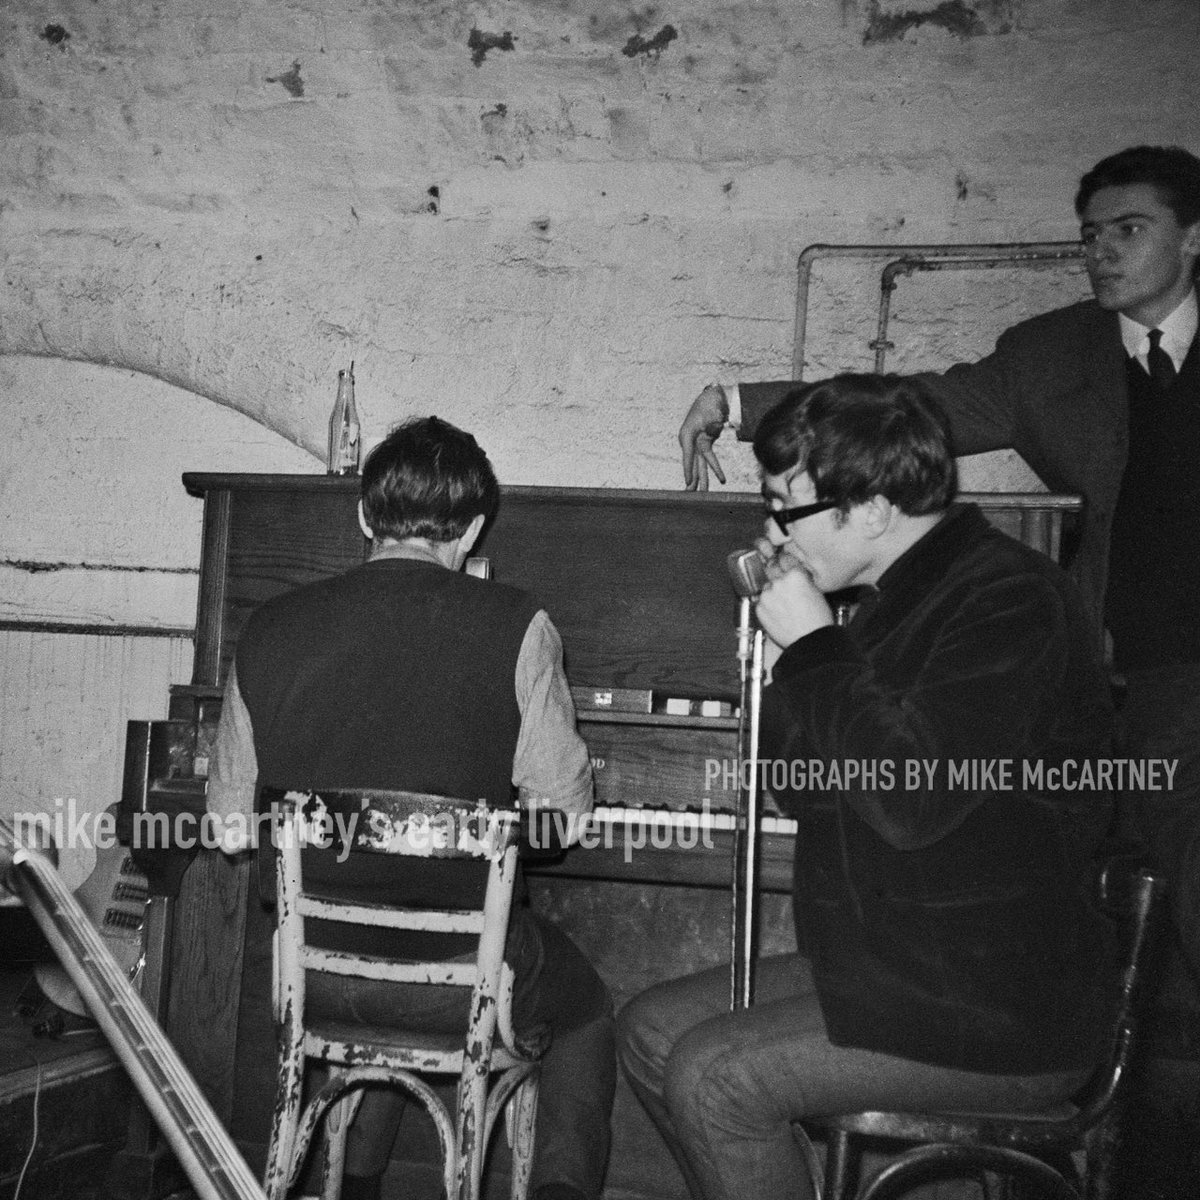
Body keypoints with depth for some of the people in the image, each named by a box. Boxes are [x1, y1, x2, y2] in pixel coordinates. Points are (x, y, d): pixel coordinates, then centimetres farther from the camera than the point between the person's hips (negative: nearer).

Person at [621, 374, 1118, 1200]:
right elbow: (807, 794, 14)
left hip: (999, 1016, -10)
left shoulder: (1013, 600, -19)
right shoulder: (904, 598, 12)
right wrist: (784, 640, 1)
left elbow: (913, 799, -32)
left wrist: (814, 645, -20)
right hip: (888, 964, 10)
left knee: (712, 1078, -20)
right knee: (651, 1032, 6)